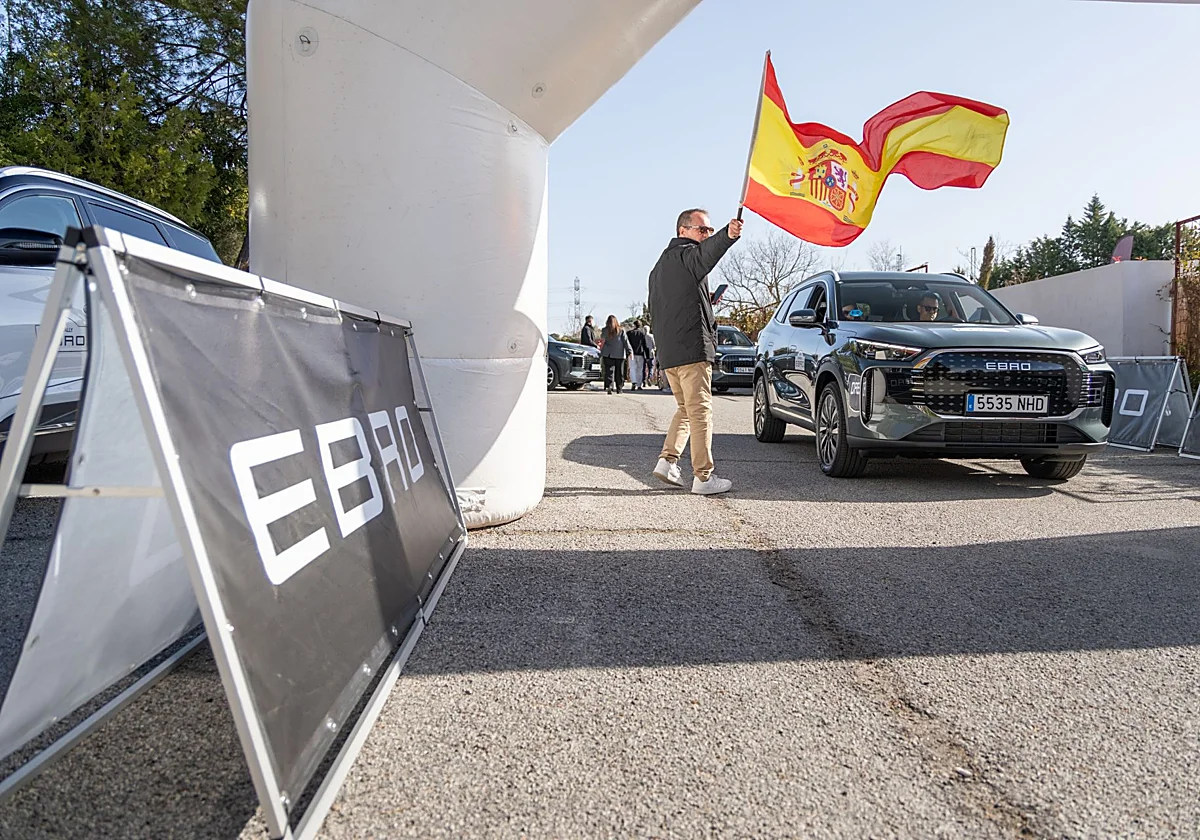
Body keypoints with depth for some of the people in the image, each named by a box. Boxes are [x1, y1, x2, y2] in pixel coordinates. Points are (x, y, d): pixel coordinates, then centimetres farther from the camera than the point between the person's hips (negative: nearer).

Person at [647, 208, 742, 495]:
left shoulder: (660, 265, 25)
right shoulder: (684, 253, -5)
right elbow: (705, 255, -30)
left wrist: (703, 300, 25)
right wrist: (727, 235, -50)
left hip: (666, 352, 9)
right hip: (692, 348, -9)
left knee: (685, 408, 20)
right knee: (700, 411, -7)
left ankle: (667, 461, 10)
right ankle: (703, 477, -6)